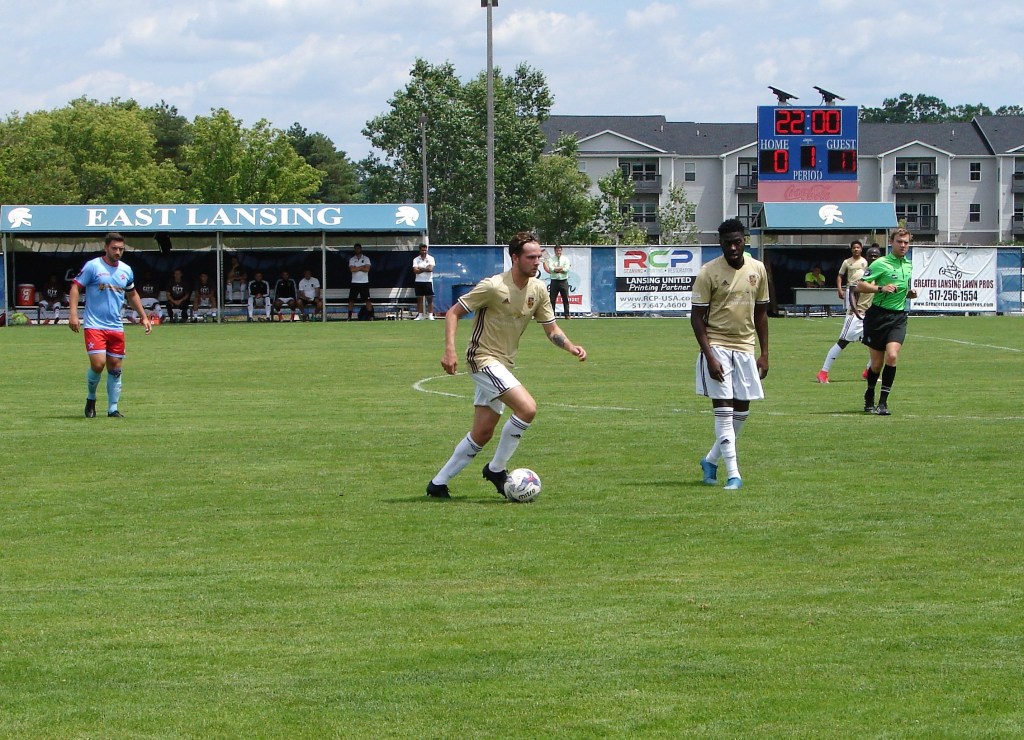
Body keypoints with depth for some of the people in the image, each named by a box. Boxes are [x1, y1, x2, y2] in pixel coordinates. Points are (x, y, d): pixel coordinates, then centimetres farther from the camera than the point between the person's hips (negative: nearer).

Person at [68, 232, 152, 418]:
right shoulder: (93, 266, -5)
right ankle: (91, 398, 10)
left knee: (115, 367, 4)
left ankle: (113, 408, 13)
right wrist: (73, 314, -17)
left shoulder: (126, 270, 11)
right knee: (98, 364, -15)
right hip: (94, 325, -5)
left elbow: (132, 295, 25)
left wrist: (144, 317, 23)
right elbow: (75, 288, -6)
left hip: (116, 327, 5)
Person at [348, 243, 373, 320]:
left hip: (364, 282, -1)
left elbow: (367, 269, -12)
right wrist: (362, 267, -9)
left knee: (367, 300, -4)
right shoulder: (351, 259, 7)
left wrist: (356, 268, -9)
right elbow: (352, 269, -11)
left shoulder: (366, 259, 3)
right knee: (351, 300, -1)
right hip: (355, 283, 1)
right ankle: (349, 317, 4)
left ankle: (371, 317, -2)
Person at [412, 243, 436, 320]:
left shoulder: (430, 258, 3)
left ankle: (430, 315, -1)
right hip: (419, 281, 1)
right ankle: (420, 315, 6)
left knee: (430, 298, -2)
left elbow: (430, 269, -12)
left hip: (428, 281, -1)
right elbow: (415, 270, -8)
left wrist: (421, 269, -8)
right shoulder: (416, 259, 6)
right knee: (419, 299, 3)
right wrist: (426, 269, -10)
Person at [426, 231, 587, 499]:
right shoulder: (493, 286, -18)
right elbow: (453, 313, -12)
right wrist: (450, 350, -23)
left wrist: (571, 347, -11)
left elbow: (551, 329, 9)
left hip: (504, 364, 8)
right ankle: (496, 468, -7)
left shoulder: (538, 289, 2)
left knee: (482, 434, 10)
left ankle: (438, 483, 20)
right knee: (527, 408, -23)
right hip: (483, 359, -8)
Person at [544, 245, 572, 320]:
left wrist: (556, 269, -11)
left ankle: (567, 315, 7)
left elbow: (566, 269, -8)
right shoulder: (551, 259, 5)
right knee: (552, 299, 0)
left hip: (563, 282, 0)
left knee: (565, 299, 1)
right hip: (554, 281, 0)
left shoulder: (565, 259, 6)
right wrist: (562, 268, -13)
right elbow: (551, 269, -11)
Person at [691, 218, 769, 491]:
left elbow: (761, 312, 13)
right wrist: (709, 356, -16)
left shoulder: (757, 269, 5)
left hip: (745, 347, 5)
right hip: (716, 345, -5)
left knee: (742, 411, 7)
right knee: (723, 410, -9)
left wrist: (764, 353, 8)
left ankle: (711, 460, 26)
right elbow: (697, 316, -8)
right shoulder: (708, 272, -9)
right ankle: (733, 474, -9)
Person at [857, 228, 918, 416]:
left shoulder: (909, 266, 13)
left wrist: (911, 293, 6)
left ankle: (883, 402, -11)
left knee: (892, 356, -18)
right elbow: (860, 285, -10)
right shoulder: (880, 264, -7)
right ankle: (869, 398, 29)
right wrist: (881, 288, -24)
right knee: (877, 363, 2)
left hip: (898, 317, 4)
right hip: (878, 315, -4)